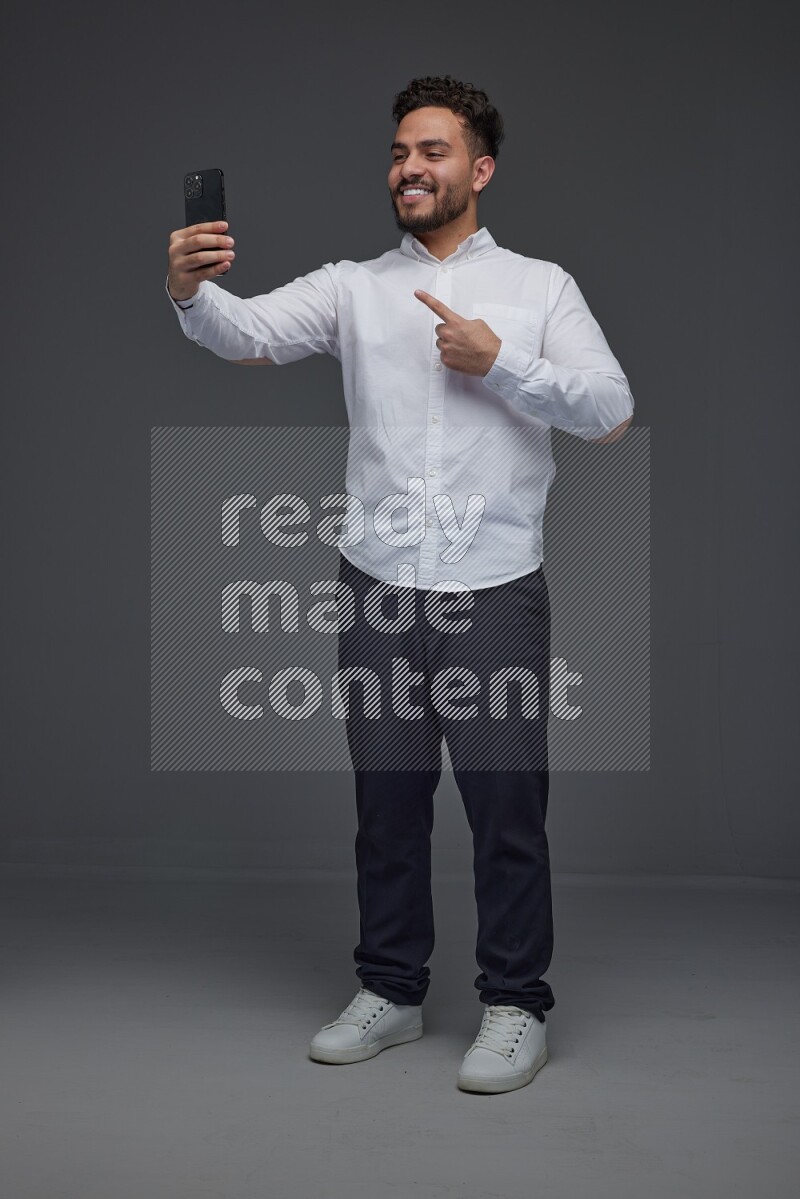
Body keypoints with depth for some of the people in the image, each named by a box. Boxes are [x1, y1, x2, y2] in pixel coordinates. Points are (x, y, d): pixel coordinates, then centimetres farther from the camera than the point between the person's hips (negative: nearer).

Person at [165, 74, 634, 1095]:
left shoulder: (540, 286, 6)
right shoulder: (352, 286, 8)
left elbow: (610, 412, -2)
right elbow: (251, 333, -9)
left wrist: (498, 363, -12)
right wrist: (191, 293, -30)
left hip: (495, 592, -2)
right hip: (379, 589, 2)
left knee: (507, 807, 3)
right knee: (387, 801, 12)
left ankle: (515, 1006, 18)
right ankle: (389, 991, 27)